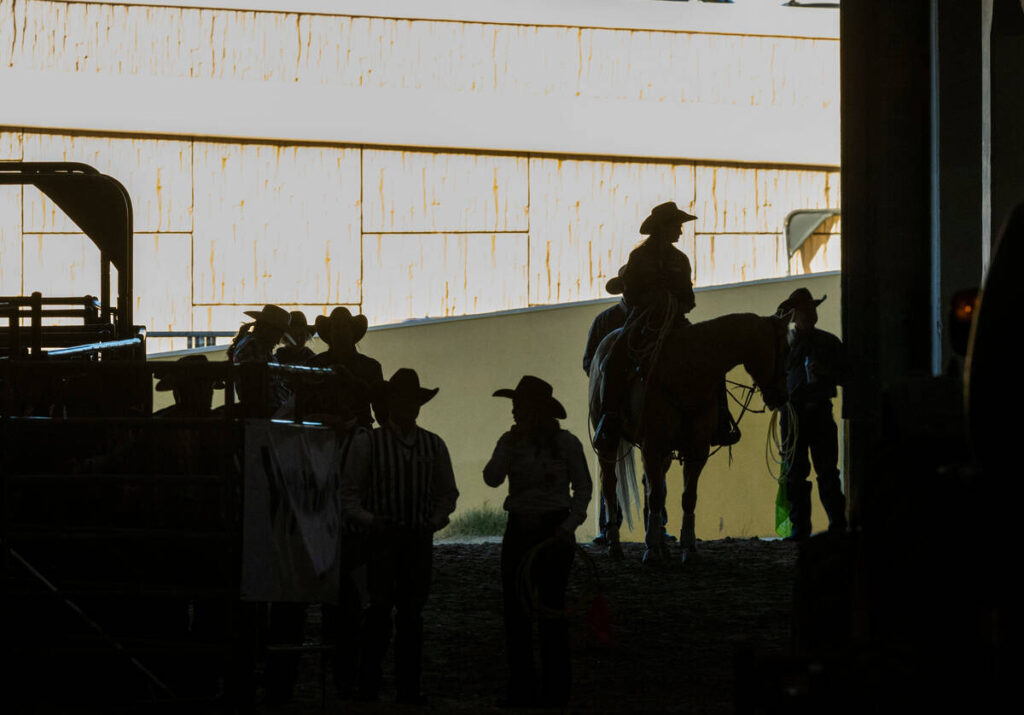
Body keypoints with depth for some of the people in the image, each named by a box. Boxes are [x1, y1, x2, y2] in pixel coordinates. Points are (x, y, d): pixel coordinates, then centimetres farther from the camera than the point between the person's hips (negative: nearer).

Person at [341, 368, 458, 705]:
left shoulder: (433, 445, 11)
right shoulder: (370, 443, 1)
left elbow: (447, 493, 20)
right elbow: (348, 494, 4)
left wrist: (435, 521, 3)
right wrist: (370, 520, -11)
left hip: (420, 538, 3)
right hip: (382, 536, -3)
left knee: (412, 611, 3)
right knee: (381, 606, -11)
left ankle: (408, 686, 5)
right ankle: (369, 684, -7)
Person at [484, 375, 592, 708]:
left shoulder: (566, 443, -4)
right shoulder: (510, 441, 5)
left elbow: (583, 488, 0)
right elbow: (492, 478, -7)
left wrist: (570, 525, -12)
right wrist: (512, 447, -18)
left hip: (554, 530, -4)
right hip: (519, 530, 4)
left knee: (552, 610, -4)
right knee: (515, 611, 4)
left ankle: (555, 690, 2)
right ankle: (521, 690, 11)